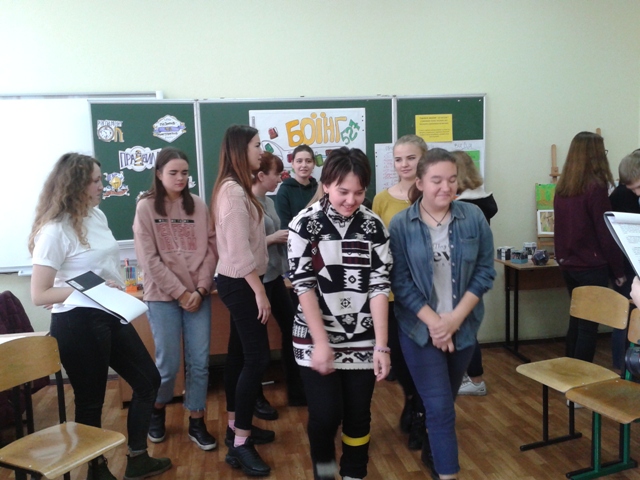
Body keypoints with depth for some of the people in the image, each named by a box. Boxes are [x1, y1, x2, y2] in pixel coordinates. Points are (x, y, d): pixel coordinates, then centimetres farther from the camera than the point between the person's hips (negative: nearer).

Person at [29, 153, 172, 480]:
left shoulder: (97, 215, 5)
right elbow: (39, 295, -18)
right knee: (90, 400, 9)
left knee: (148, 381, 14)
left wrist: (117, 288, 9)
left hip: (109, 316, 8)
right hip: (77, 323, -8)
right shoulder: (55, 230, -17)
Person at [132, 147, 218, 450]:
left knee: (200, 361, 4)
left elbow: (211, 250, 3)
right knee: (168, 363, 3)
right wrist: (180, 292, -11)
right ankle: (157, 410, 32)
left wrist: (200, 289, -8)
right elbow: (149, 259, -8)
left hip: (198, 294, 3)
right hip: (163, 296, -2)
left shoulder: (198, 206, 5)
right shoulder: (146, 207, -3)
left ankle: (197, 423, 19)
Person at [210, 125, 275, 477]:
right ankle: (240, 444, 0)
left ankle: (236, 426, 28)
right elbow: (238, 250, -23)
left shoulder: (237, 188, 13)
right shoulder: (233, 190, -19)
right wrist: (259, 291, -21)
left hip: (238, 282, 10)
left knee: (239, 353, 16)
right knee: (257, 356, -8)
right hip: (239, 283, -10)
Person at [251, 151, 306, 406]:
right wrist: (274, 238, -18)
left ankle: (297, 391, 27)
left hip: (274, 276, 9)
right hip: (258, 279, -9)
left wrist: (286, 237, -2)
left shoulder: (268, 201, 9)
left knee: (291, 328, 13)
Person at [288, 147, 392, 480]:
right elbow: (302, 285, -10)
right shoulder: (305, 224, -9)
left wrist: (382, 345, -9)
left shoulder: (374, 226, -2)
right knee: (326, 413, -3)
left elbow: (379, 285, -5)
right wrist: (321, 341, -13)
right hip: (316, 338, -2)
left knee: (359, 414, 10)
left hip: (362, 339, 2)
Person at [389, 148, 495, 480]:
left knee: (445, 400, 20)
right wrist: (434, 322, -16)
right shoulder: (400, 225, -10)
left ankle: (433, 451, 45)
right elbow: (400, 282, -10)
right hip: (420, 328, -3)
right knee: (440, 405, -4)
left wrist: (455, 318, -12)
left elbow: (485, 271, -3)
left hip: (464, 326, 3)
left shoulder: (473, 217, -4)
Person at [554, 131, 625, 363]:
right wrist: (618, 269, -3)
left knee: (576, 320, 17)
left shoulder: (562, 187, 4)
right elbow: (606, 233, -12)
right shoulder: (596, 187, -14)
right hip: (591, 266, -7)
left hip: (568, 265, 7)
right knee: (588, 324, 2)